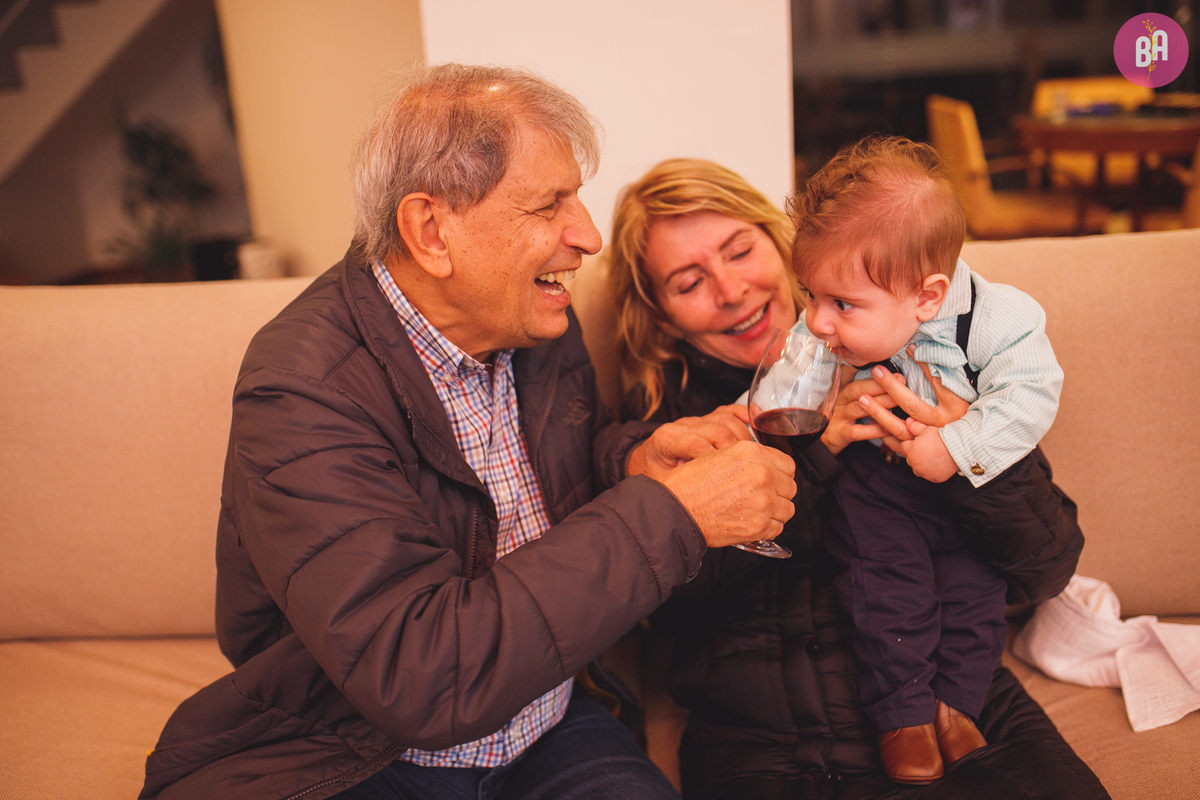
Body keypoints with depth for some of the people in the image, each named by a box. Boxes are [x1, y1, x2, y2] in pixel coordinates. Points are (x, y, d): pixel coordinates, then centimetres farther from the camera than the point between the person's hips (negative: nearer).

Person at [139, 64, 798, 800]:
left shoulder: (539, 320, -1)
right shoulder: (305, 390, -22)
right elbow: (423, 678, -29)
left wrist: (634, 461, -8)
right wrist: (672, 514, -27)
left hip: (549, 731, 5)